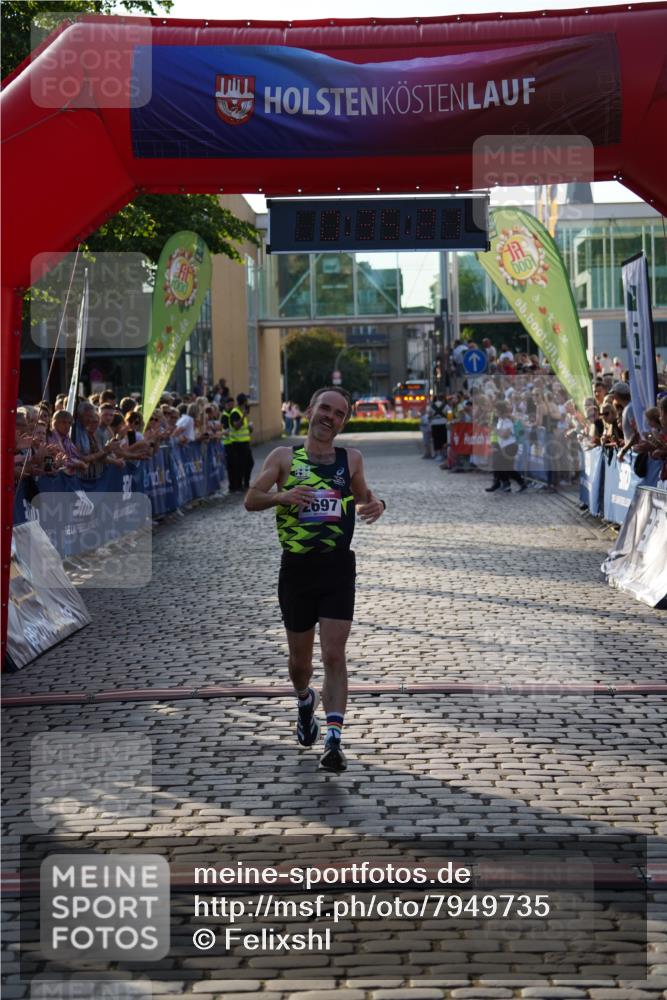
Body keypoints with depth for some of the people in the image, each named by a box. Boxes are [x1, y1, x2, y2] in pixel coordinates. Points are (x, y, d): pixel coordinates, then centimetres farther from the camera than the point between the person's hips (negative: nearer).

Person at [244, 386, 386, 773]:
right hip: (297, 567, 0)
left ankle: (334, 741, -12)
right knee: (300, 660, 12)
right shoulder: (284, 457, 3)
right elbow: (251, 499, -2)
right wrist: (282, 496, -22)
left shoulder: (351, 459, 8)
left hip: (338, 567, 0)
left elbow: (362, 495, 23)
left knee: (334, 655, -11)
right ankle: (305, 701, 45)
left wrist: (376, 504, -1)